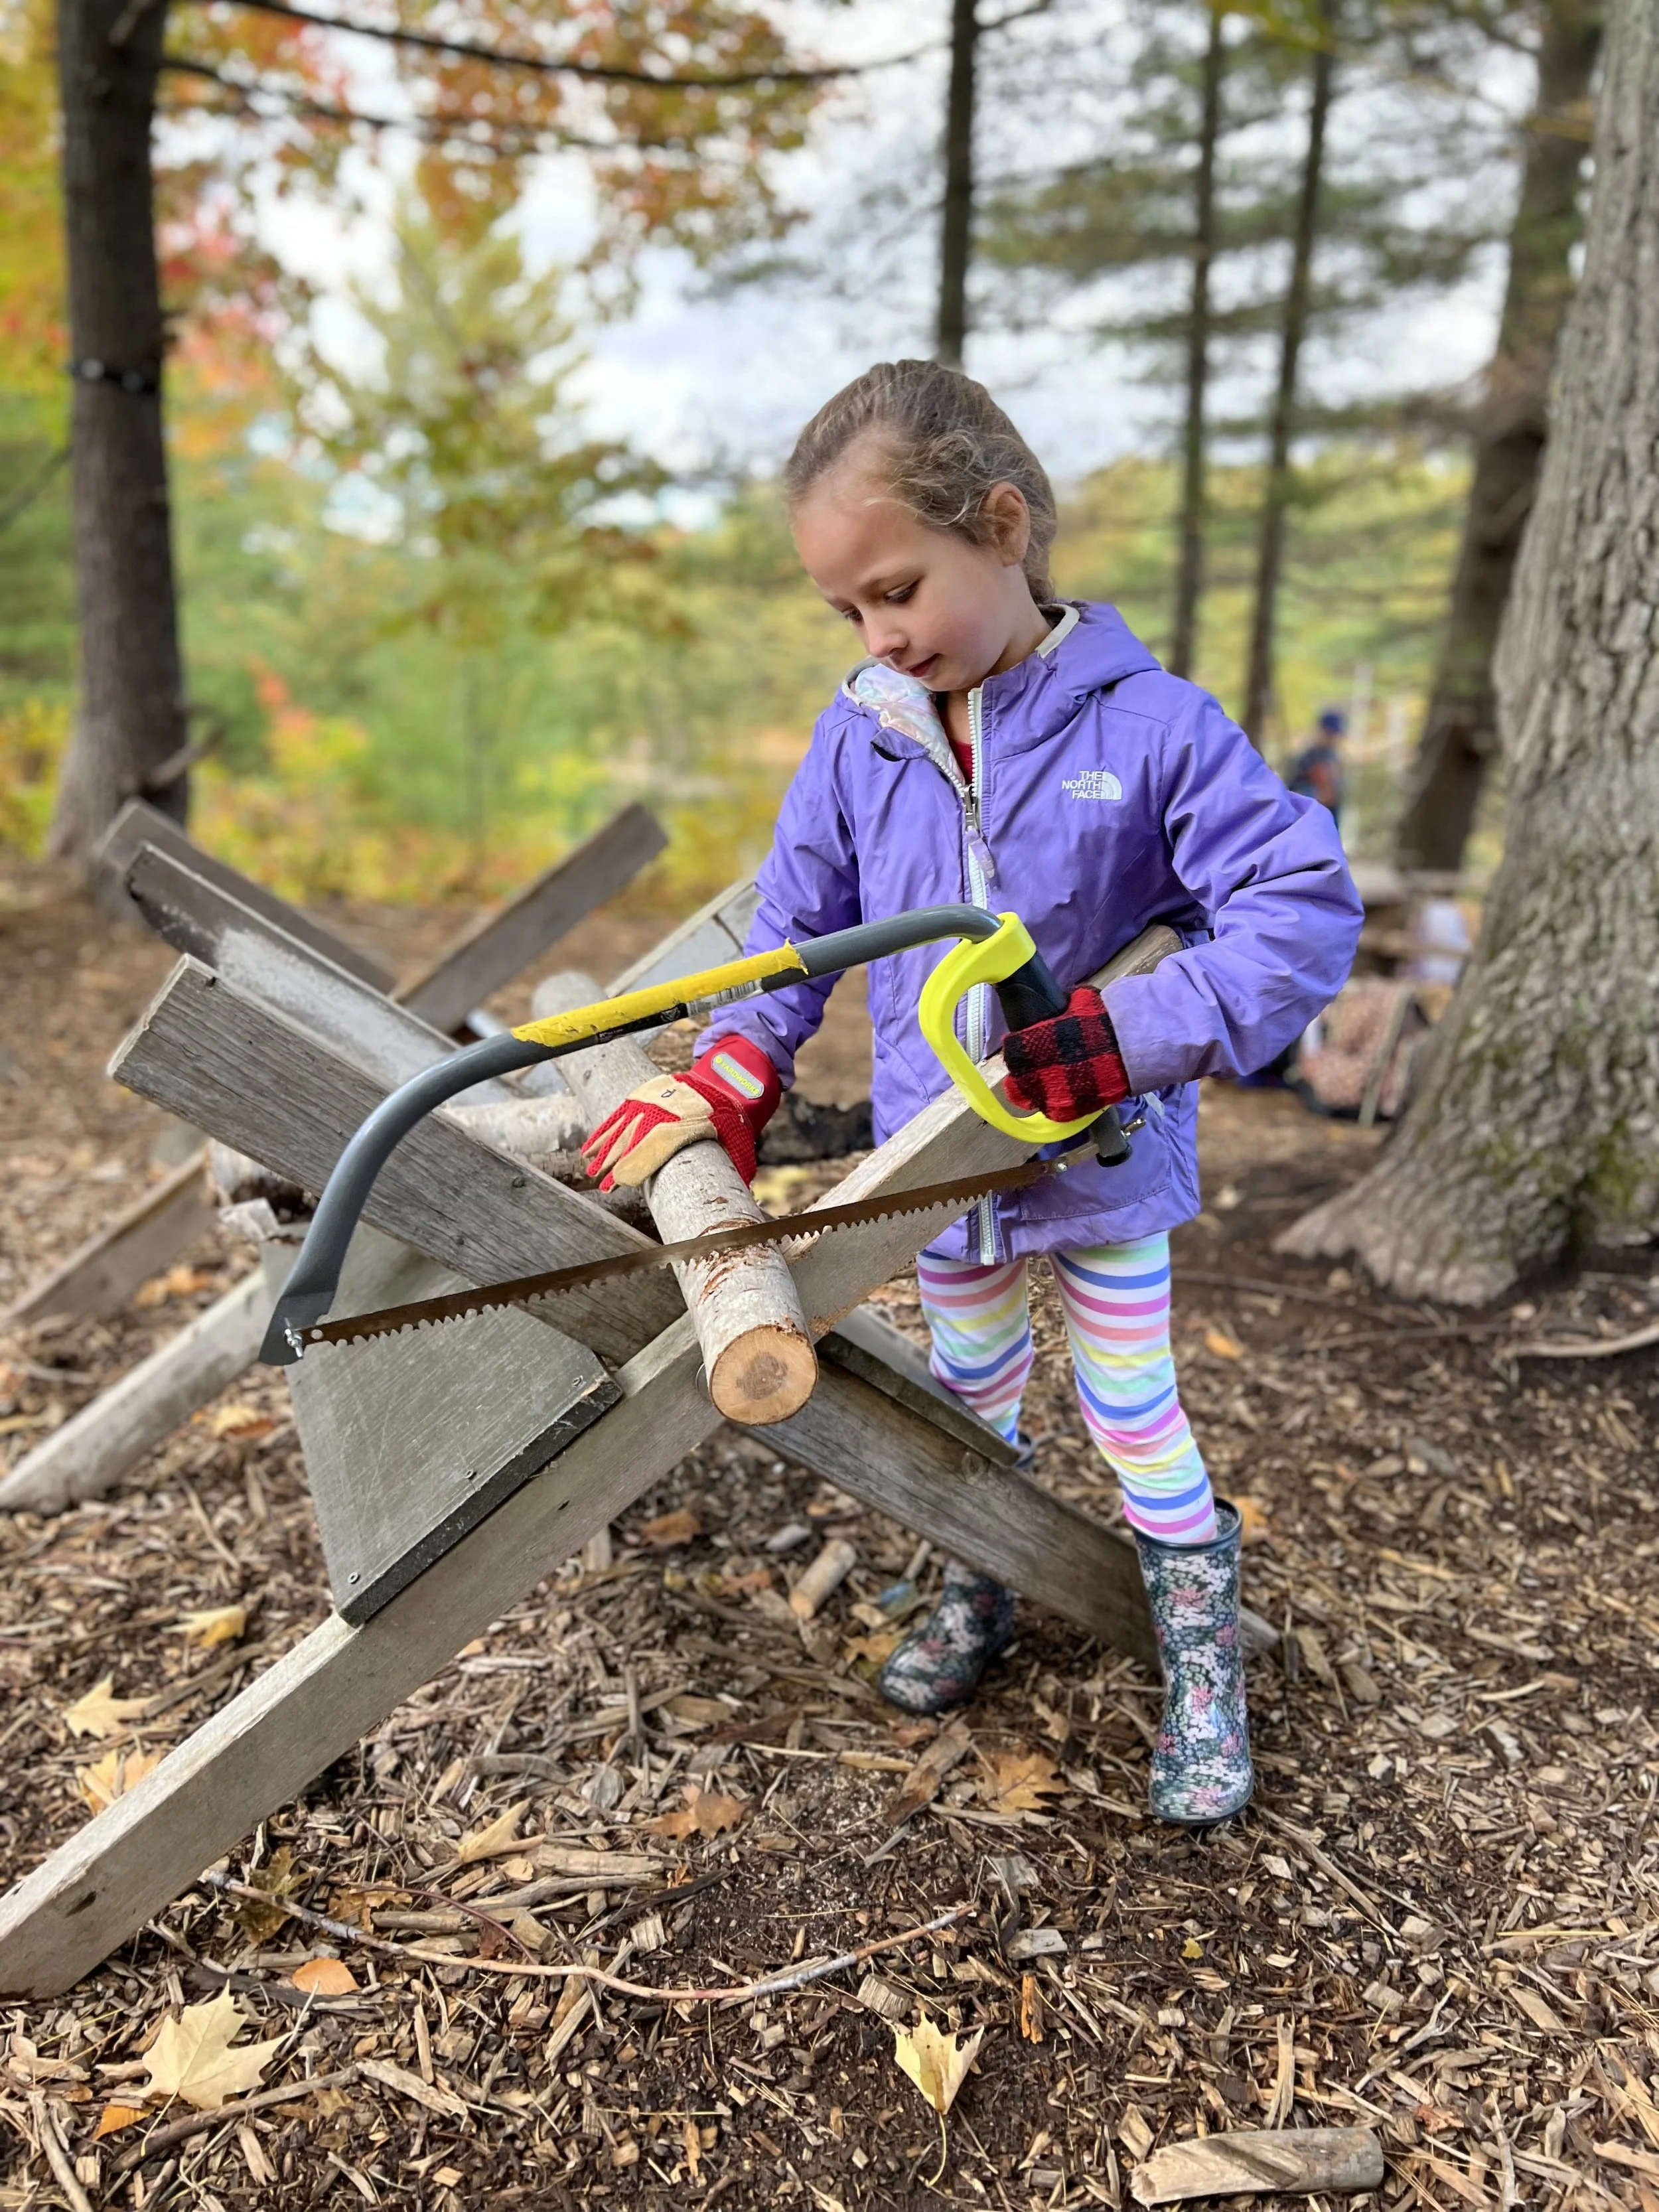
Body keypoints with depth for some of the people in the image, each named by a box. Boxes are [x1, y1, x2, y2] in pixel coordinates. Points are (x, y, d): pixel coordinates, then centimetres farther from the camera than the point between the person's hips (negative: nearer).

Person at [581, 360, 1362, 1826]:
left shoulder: (1150, 726, -19)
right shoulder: (860, 737, -6)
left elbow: (1306, 906, -22)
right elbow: (799, 923, 4)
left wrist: (1125, 1036, -29)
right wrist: (730, 1085, -6)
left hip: (1109, 1154, -3)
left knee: (1136, 1412, 12)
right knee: (972, 1391, 23)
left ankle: (1203, 1665, 34)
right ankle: (981, 1590, 48)